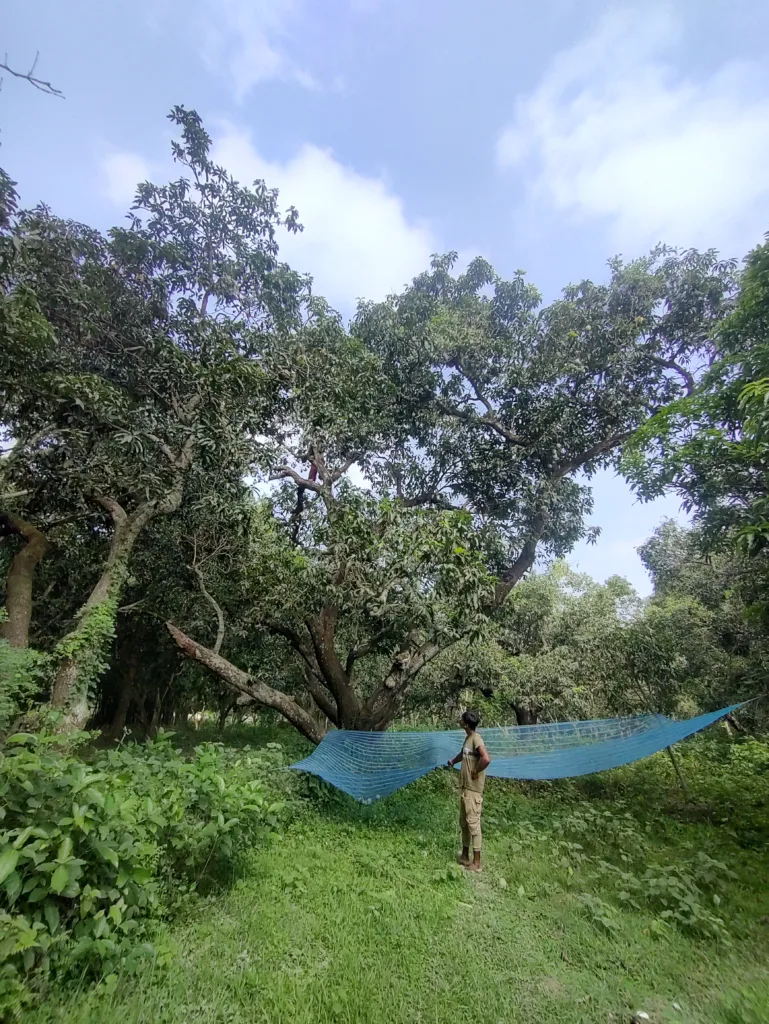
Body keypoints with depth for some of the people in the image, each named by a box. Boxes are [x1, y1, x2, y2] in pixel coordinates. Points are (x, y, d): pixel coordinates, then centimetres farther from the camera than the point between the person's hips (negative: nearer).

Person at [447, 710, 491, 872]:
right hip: (465, 788, 10)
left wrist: (475, 772, -22)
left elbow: (486, 759, -35)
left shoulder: (476, 739, -20)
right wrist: (453, 760, 19)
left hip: (473, 789, -10)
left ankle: (476, 862, 9)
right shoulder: (467, 738, 9)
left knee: (473, 823, -2)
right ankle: (465, 856, 30)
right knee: (463, 822, 17)